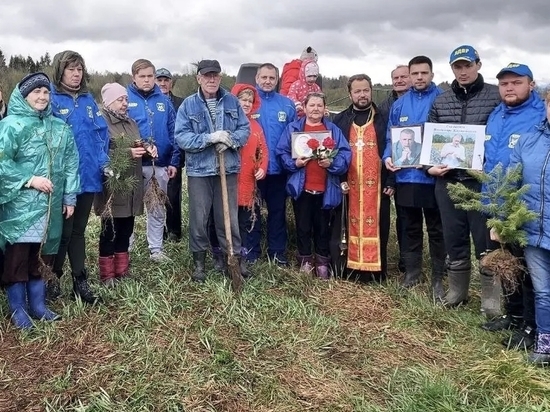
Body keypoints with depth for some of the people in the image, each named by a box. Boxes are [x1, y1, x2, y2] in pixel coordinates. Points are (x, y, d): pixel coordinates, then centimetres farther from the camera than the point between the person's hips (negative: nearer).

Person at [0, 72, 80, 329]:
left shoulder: (60, 128, 10)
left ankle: (37, 305, 24)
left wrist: (69, 197, 6)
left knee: (42, 255, 12)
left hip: (50, 205, 5)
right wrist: (29, 180, -16)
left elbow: (70, 164, 11)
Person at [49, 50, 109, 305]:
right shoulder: (51, 99, -7)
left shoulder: (88, 100, 12)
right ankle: (52, 278, 20)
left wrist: (104, 162, 6)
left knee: (79, 230, 13)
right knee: (64, 231, 2)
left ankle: (80, 282, 21)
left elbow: (101, 132, 15)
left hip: (88, 175, 6)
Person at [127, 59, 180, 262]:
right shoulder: (125, 99, -3)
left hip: (160, 164, 3)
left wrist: (174, 161, 1)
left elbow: (173, 132, 6)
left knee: (158, 209, 11)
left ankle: (156, 249, 23)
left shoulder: (164, 101, 6)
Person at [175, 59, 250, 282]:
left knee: (229, 217, 9)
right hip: (199, 170, -1)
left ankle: (235, 259, 21)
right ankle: (199, 262, 20)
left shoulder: (232, 101, 5)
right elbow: (181, 136, -10)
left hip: (228, 168, 2)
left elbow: (245, 128, 4)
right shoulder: (188, 105, -2)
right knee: (198, 219, 7)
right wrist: (209, 138, -21)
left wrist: (231, 140, -16)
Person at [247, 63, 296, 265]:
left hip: (278, 167, 2)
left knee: (277, 211, 11)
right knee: (251, 210, 8)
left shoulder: (287, 104, 5)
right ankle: (251, 251, 19)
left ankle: (277, 252, 22)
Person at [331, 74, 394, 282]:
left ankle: (375, 273, 10)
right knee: (346, 228, 3)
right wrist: (338, 179, -6)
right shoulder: (340, 120, 10)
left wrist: (390, 181, -3)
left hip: (376, 185, 0)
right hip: (347, 185, 1)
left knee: (375, 227, 3)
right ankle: (343, 272, 11)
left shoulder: (382, 120, 8)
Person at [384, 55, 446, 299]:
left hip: (433, 175, -4)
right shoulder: (399, 104, 10)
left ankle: (438, 278, 15)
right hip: (405, 175, 4)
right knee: (410, 227, 14)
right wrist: (388, 156, -7)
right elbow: (391, 137, 12)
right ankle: (412, 272, 27)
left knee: (436, 229, 6)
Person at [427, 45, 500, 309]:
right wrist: (429, 166, -2)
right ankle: (457, 292, 29)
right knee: (454, 239, 13)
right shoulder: (440, 101, 10)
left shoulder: (497, 96, -1)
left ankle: (491, 299, 16)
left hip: (482, 181, -3)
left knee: (486, 240, 3)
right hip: (447, 181, 4)